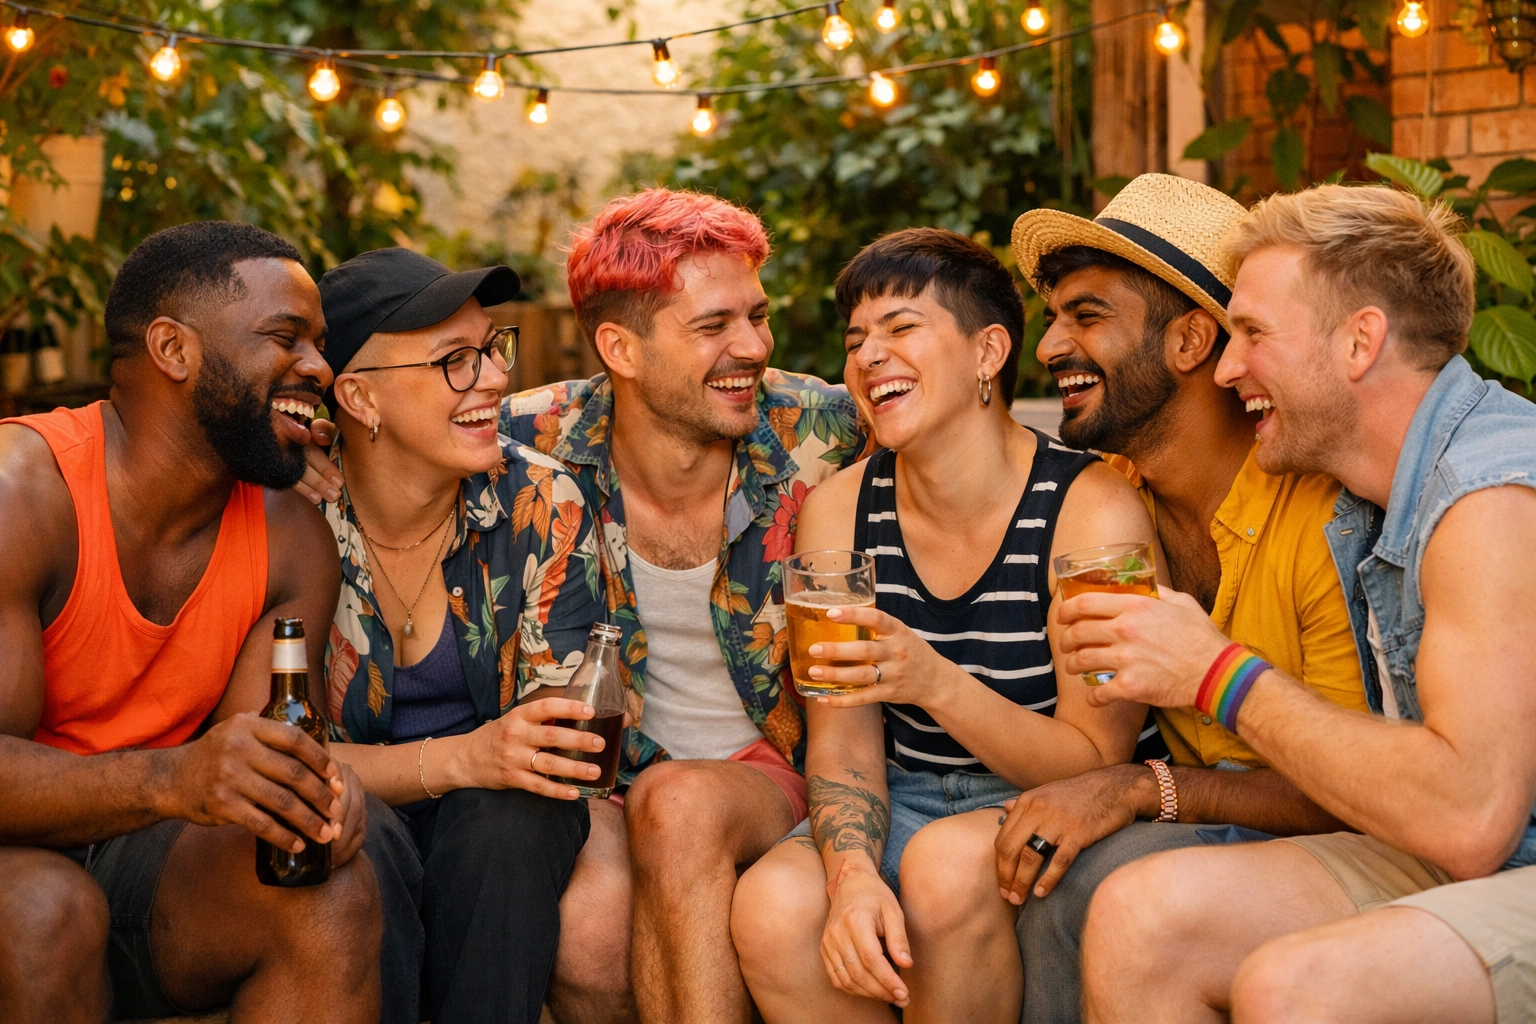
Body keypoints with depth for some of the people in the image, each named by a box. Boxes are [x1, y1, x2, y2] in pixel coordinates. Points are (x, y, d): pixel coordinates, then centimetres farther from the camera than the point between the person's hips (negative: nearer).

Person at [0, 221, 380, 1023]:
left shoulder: (292, 539, 0)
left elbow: (241, 755, -4)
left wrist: (305, 785, -29)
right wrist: (167, 780, -42)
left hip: (148, 859, 4)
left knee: (335, 894, -24)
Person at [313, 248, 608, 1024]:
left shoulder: (539, 503, -8)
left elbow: (560, 716, -5)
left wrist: (513, 760, -28)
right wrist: (458, 759, -31)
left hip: (507, 822, 1)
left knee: (503, 818, -32)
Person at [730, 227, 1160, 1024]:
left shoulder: (1091, 510, -14)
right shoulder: (839, 510, 0)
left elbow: (1097, 764, -13)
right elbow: (842, 741, -2)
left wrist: (938, 683, -30)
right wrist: (854, 875, -23)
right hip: (901, 804, 3)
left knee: (946, 862, -35)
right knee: (771, 906, -27)